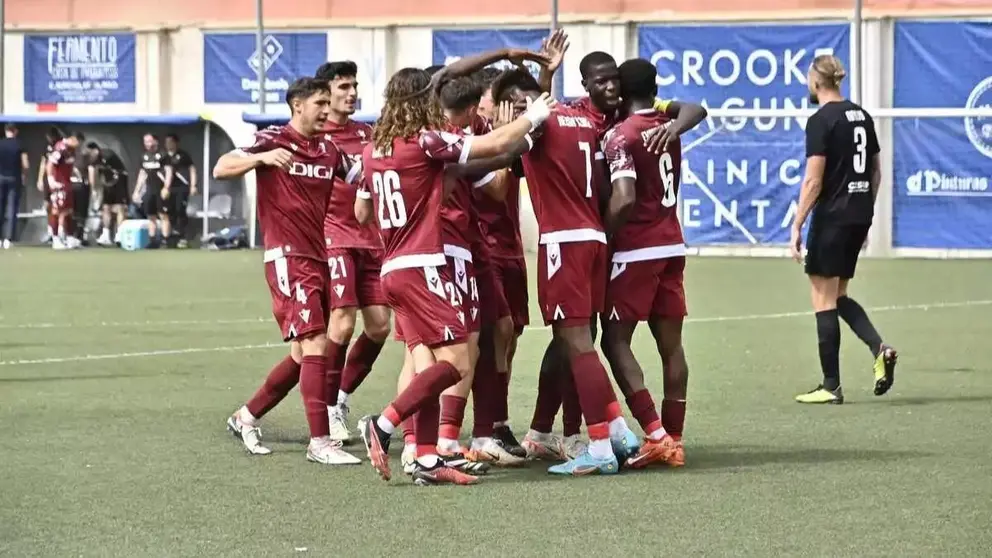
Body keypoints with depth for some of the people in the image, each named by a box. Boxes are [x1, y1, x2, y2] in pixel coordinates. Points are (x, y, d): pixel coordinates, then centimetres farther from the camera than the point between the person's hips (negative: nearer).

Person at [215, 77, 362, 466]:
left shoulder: (328, 149, 14)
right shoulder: (272, 140, -4)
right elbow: (221, 169, -13)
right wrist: (262, 157, -29)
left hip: (319, 259, 8)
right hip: (288, 258, -8)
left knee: (304, 355, 12)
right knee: (315, 345, -16)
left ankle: (246, 418, 28)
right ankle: (320, 443, -16)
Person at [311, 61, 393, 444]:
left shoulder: (366, 134, 14)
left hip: (369, 238, 6)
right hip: (333, 237, -6)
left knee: (379, 325, 2)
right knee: (343, 322, -15)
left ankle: (342, 396, 20)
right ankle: (328, 407, -1)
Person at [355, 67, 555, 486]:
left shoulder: (373, 150, 11)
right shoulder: (426, 141, -10)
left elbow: (361, 213, 21)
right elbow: (495, 144, -10)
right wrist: (533, 117, 5)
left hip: (393, 268, 8)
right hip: (421, 267, -8)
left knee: (427, 365, 7)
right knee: (455, 362, -10)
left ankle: (427, 460, 2)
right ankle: (383, 424, -15)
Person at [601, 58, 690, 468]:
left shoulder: (621, 135, -12)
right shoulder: (669, 127, 8)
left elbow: (624, 198, -21)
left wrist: (603, 235, -9)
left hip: (636, 250, -7)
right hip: (672, 246, 7)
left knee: (615, 341, -1)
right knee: (670, 344, 9)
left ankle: (656, 435, -12)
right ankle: (674, 440, 10)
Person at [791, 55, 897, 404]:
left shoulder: (821, 121, -13)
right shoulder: (862, 116, 10)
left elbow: (813, 182, -16)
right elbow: (876, 172, 16)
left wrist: (796, 226, -12)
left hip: (832, 217, -8)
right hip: (860, 216, 8)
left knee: (824, 300, 1)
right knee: (838, 297, 18)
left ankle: (831, 387, 3)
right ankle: (880, 349, -3)